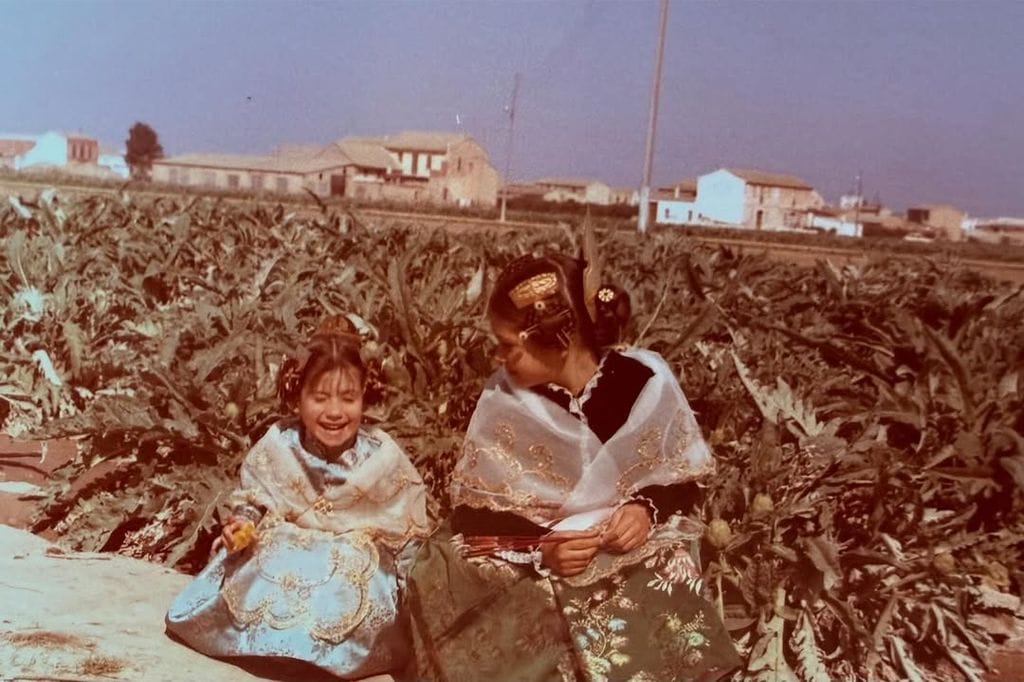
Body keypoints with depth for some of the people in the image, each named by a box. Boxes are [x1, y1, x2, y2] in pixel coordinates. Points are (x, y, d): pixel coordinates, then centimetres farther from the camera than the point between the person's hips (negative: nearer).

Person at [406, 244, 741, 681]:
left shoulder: (646, 382, -10)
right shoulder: (504, 400, -10)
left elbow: (686, 480, 4)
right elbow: (471, 516, -5)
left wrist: (648, 509, -15)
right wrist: (539, 550, -20)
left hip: (640, 566, 1)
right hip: (531, 577, 0)